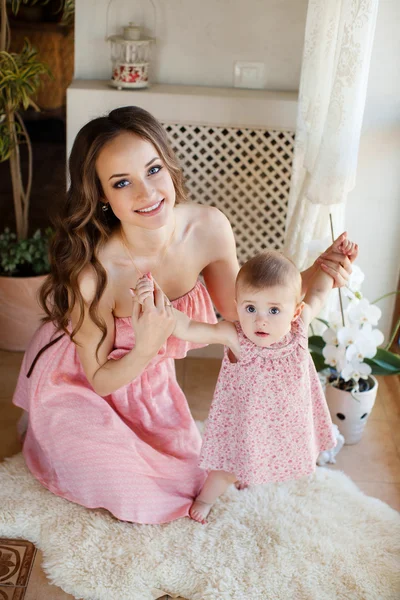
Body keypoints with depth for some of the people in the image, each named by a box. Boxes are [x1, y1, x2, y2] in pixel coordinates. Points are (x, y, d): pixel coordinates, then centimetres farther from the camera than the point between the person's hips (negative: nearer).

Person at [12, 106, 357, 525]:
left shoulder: (209, 228, -26)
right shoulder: (92, 272, -39)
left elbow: (239, 311, -7)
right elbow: (100, 380, -23)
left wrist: (312, 277, -21)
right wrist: (146, 348, -43)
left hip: (149, 379, 5)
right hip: (76, 385, -5)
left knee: (187, 468, 17)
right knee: (135, 497, 2)